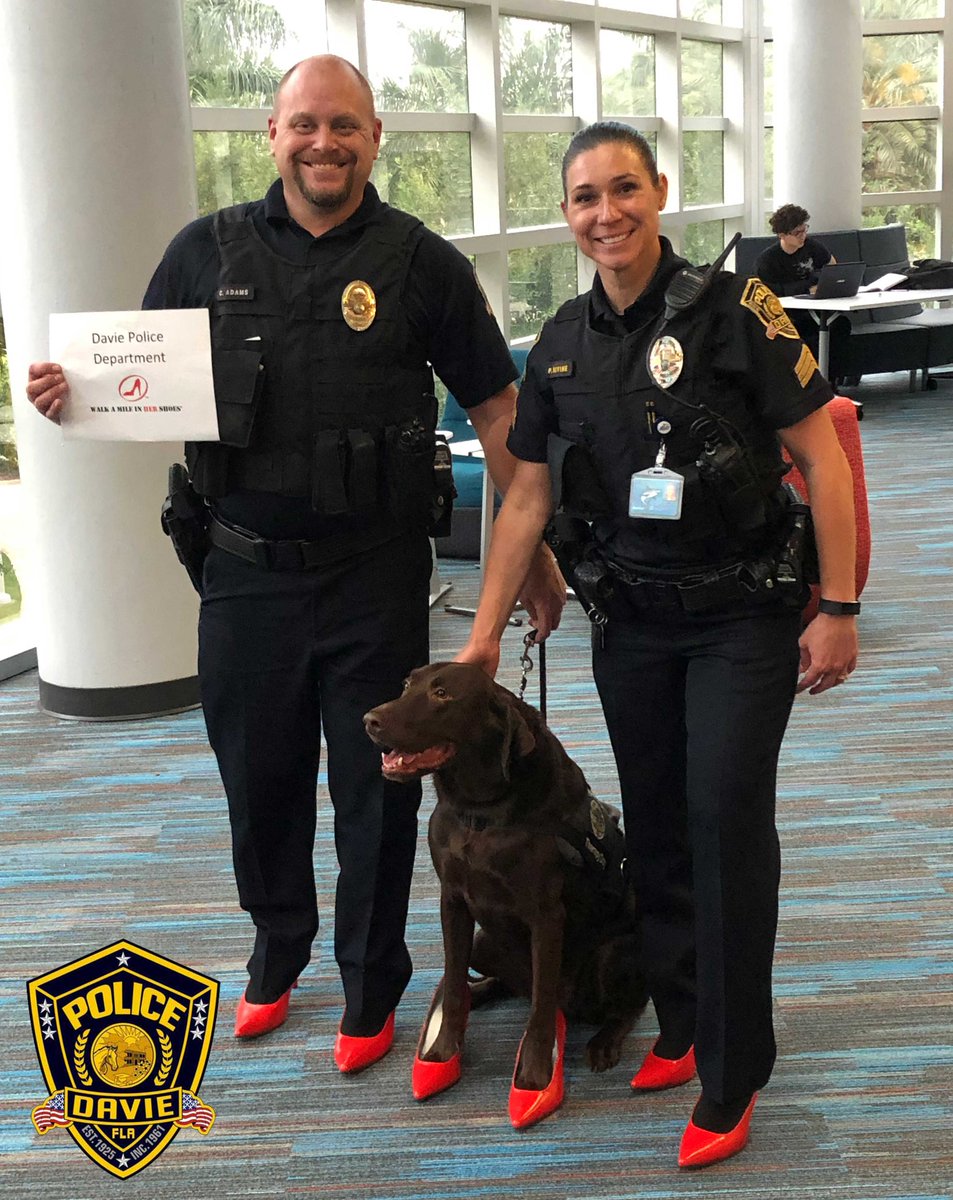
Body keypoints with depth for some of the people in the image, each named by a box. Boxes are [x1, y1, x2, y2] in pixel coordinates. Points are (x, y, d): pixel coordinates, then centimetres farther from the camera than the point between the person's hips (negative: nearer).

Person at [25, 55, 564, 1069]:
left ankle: (370, 988, 29)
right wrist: (68, 394, -11)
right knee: (260, 782, 16)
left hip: (376, 577, -2)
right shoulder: (207, 252, 3)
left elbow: (495, 408, 1)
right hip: (246, 571, 2)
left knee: (376, 793, 8)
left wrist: (532, 551, 0)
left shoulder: (420, 262, -1)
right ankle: (278, 950, 42)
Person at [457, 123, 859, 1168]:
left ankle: (730, 1078, 6)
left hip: (742, 617, -5)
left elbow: (819, 453, -10)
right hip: (629, 622, 5)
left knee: (727, 818, -8)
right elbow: (527, 498, 9)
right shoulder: (561, 346, 5)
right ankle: (681, 1025, 29)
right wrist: (484, 633, 8)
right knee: (654, 828, 11)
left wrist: (838, 607, -13)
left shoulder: (731, 309, -10)